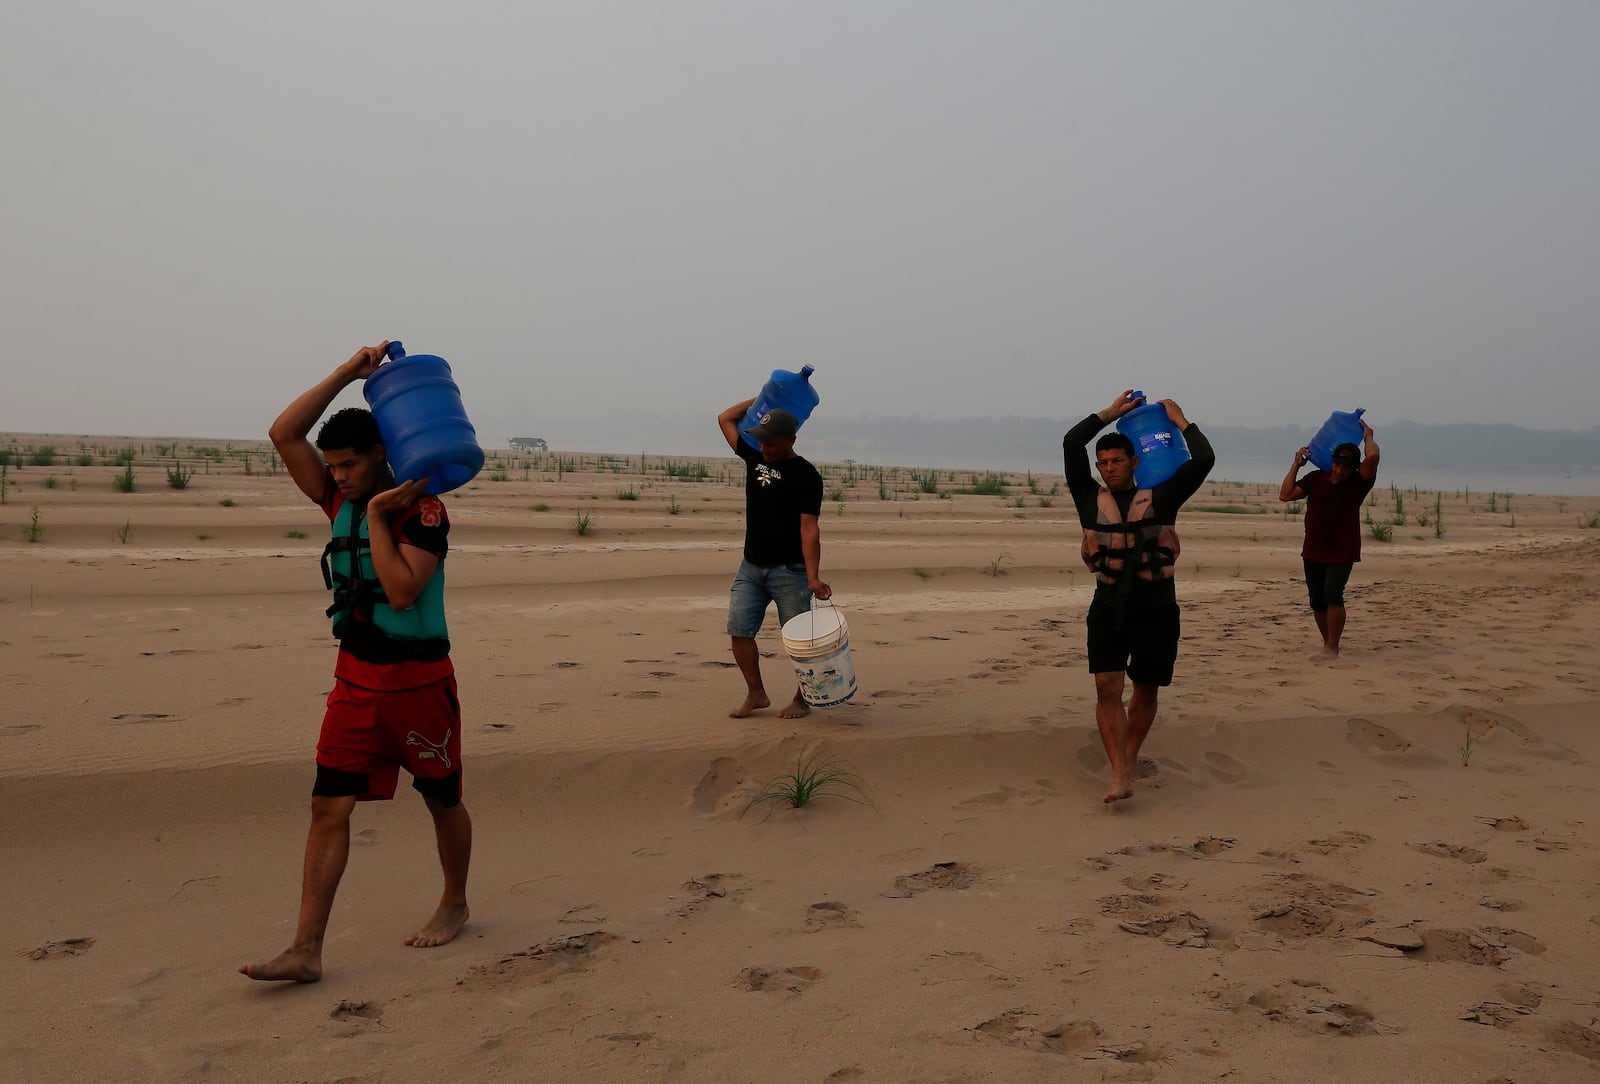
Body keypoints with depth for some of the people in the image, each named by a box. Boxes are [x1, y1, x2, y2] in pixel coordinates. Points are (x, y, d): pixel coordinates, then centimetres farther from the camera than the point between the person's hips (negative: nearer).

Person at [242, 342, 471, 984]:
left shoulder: (422, 510, -12)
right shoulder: (341, 502, 7)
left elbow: (402, 592, -23)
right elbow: (284, 434, 1)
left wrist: (378, 517, -20)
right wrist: (347, 374, -4)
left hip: (418, 679, -6)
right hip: (355, 678, 6)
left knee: (442, 799, 11)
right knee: (329, 807, -2)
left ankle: (454, 905, 32)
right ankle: (306, 950, -1)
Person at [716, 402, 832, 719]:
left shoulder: (805, 476, -10)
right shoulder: (755, 457, 8)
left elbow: (809, 528, -17)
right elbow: (725, 419, 18)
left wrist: (813, 577, -24)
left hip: (789, 570, -6)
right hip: (751, 566, 6)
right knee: (739, 630, -2)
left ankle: (802, 699, 15)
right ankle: (756, 694, 12)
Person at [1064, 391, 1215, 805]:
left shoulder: (1159, 498, 4)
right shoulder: (1091, 500, 7)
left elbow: (1203, 460, -4)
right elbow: (1071, 443, 1)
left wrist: (1179, 420, 8)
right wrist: (1112, 412, 9)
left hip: (1156, 610, 0)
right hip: (1108, 608, 0)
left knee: (1146, 690, 12)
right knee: (1107, 688, -12)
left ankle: (1130, 755, 31)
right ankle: (1120, 775, -12)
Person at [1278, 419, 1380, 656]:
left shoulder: (1358, 483, -6)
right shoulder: (1315, 479, 3)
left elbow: (1373, 457, -24)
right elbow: (1285, 495, -3)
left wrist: (1368, 437, -5)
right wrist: (1296, 465, -3)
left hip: (1342, 554, -4)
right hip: (1313, 553, 4)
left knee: (1332, 595, -21)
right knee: (1317, 602, 9)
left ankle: (1332, 646, -13)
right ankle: (1327, 642, 27)